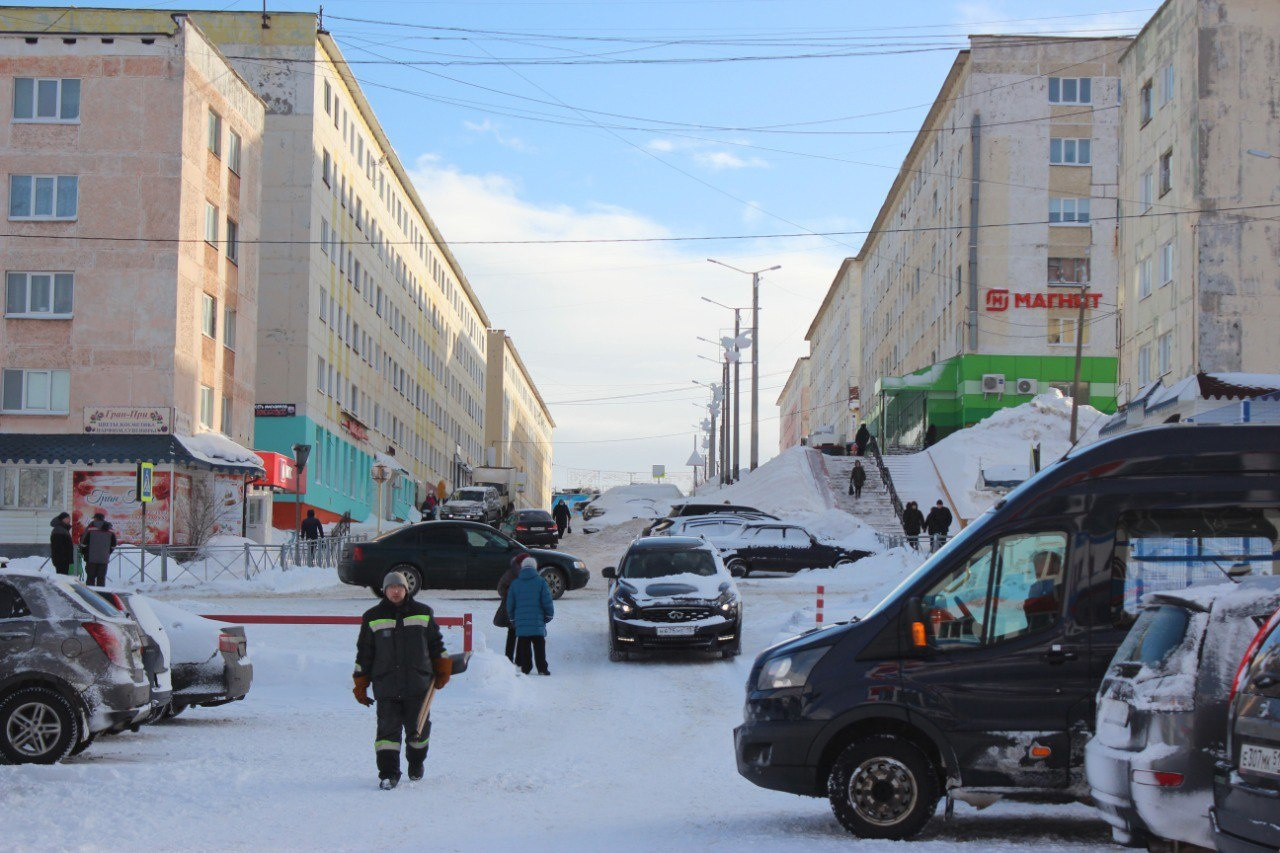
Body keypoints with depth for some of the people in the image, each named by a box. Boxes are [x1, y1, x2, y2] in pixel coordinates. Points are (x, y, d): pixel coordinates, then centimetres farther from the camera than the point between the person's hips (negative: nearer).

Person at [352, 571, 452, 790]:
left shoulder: (423, 613, 8)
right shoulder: (373, 617, 5)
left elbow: (435, 643, 17)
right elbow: (364, 653, 8)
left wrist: (442, 670, 14)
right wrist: (360, 685, 7)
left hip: (418, 684, 1)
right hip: (386, 686, -1)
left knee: (418, 728, 8)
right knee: (388, 728, -8)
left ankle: (416, 763, 32)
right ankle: (388, 773, -5)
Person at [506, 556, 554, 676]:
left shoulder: (515, 583, 4)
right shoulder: (540, 582, -4)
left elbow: (510, 605, 8)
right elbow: (547, 602, -7)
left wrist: (513, 619, 20)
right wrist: (549, 615, 7)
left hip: (521, 622, 2)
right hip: (537, 621, -2)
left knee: (523, 646, 9)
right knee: (539, 646, 5)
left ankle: (525, 668, 7)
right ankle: (542, 669, 2)